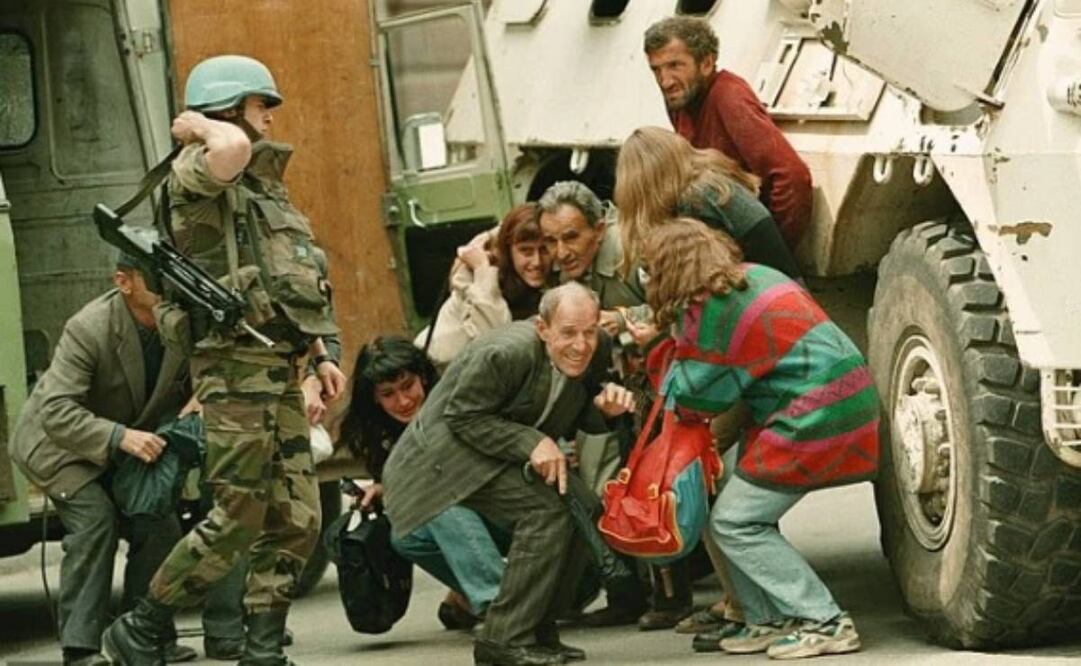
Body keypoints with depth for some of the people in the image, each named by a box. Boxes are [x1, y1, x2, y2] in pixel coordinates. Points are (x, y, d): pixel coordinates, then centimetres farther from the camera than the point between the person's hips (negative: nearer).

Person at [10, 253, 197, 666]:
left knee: (160, 528, -7)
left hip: (129, 447, 6)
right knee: (94, 518, -25)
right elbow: (56, 411, -38)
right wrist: (120, 437, -50)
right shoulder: (88, 329, -32)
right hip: (57, 444, -6)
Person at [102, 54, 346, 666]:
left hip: (281, 368, 9)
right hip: (237, 363, -9)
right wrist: (198, 126, -11)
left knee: (296, 520, 4)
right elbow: (232, 147, -32)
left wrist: (320, 353, 20)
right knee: (237, 519, -9)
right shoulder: (199, 175, -7)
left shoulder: (265, 185, 22)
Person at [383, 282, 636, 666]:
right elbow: (463, 417, -23)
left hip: (517, 458, 8)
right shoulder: (505, 353, -29)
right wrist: (532, 444, -30)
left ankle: (538, 630, 5)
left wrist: (605, 407, -19)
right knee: (546, 509, -25)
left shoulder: (592, 353, -7)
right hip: (452, 454, -8)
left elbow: (581, 421, 5)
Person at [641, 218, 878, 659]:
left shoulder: (708, 314, -14)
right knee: (722, 476, 15)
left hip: (817, 424, -10)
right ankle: (768, 620, 16)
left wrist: (674, 357, 11)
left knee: (734, 523, -3)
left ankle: (824, 623, -4)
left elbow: (691, 403, -7)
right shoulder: (754, 276, 13)